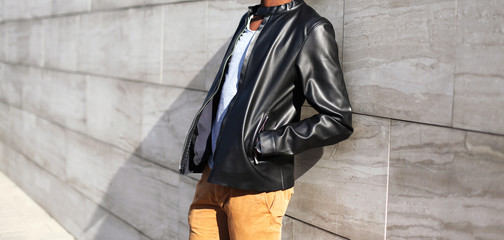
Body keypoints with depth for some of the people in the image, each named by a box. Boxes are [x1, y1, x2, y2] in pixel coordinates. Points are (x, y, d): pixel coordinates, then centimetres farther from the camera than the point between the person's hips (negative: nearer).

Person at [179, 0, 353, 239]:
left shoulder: (311, 29, -9)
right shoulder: (248, 20, 15)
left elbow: (337, 121, -14)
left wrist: (263, 144, -14)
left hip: (256, 187, -7)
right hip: (213, 175, 7)